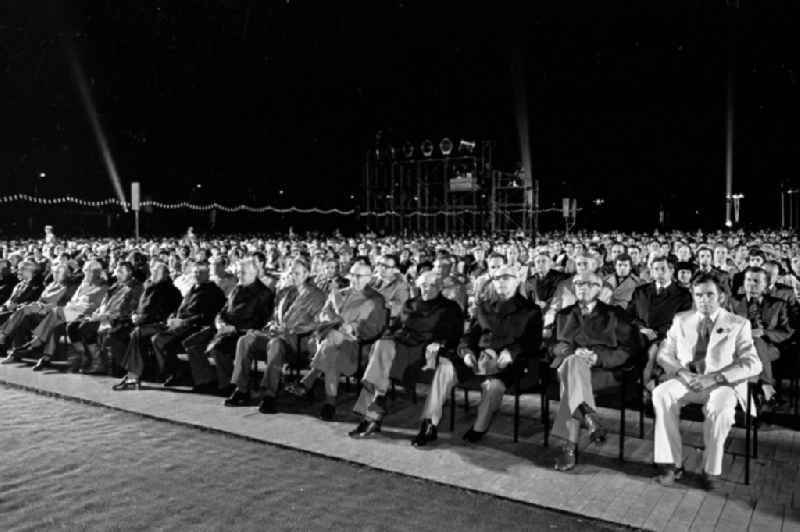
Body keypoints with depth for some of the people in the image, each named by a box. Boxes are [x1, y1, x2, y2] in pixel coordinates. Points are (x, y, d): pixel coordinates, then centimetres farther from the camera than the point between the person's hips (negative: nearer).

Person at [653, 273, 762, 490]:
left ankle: (711, 470, -17)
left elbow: (753, 364, -6)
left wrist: (714, 378, -19)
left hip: (722, 383, -2)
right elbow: (664, 354, 9)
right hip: (688, 380, 3)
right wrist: (682, 372, -13)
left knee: (719, 407, -36)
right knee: (661, 394, -28)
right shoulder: (681, 320, 12)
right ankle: (672, 464, -21)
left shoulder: (738, 324, 4)